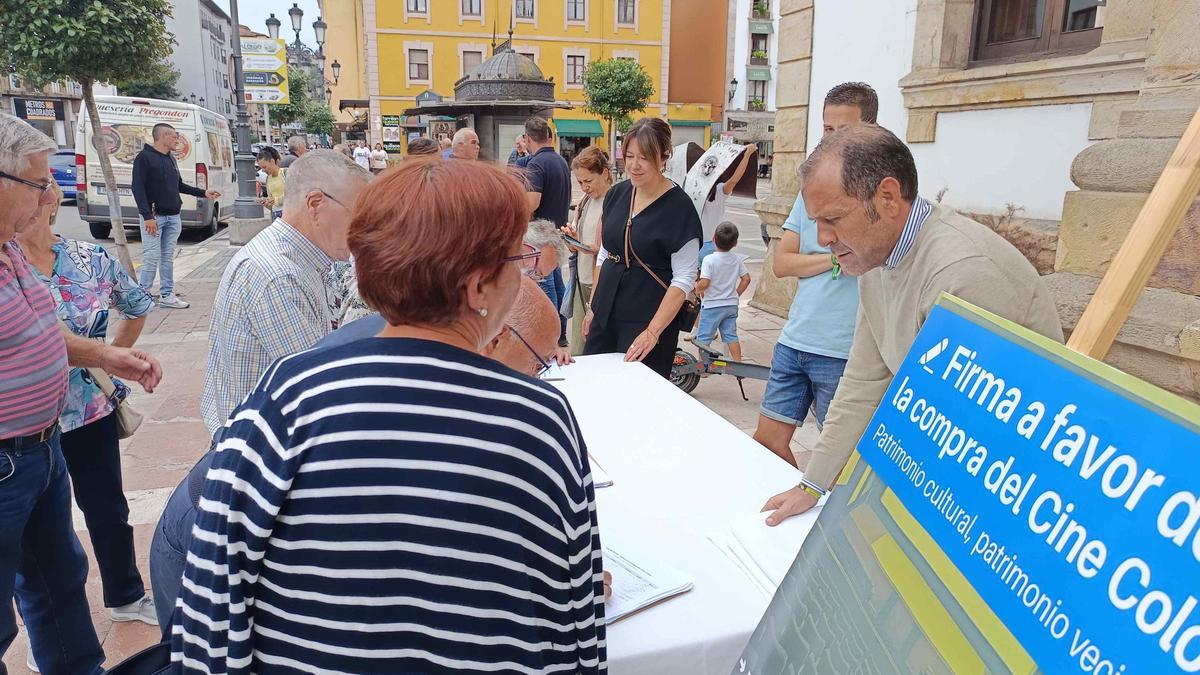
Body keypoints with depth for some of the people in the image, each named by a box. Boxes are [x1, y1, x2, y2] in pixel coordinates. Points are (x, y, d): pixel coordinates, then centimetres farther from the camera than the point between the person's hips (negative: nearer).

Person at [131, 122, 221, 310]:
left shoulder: (171, 159, 15)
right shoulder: (144, 157, -8)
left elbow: (179, 186, 24)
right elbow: (138, 188, -14)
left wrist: (203, 193, 18)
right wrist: (147, 216, -21)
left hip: (173, 217, 7)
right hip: (154, 217, -7)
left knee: (168, 258, 10)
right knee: (152, 258, -8)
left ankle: (167, 295, 16)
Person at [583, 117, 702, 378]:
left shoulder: (679, 207, -12)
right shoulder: (616, 194, 6)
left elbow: (684, 279, -14)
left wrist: (653, 332, -20)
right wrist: (593, 308, 14)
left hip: (649, 320, -6)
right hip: (605, 315, 6)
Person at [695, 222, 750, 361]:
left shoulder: (709, 260, -18)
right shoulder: (737, 259, -1)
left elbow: (704, 283, -24)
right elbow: (746, 279, 3)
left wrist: (696, 288, -3)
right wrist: (736, 295, 13)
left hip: (712, 305, -5)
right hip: (731, 305, 5)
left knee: (703, 337, 5)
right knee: (731, 335, 13)